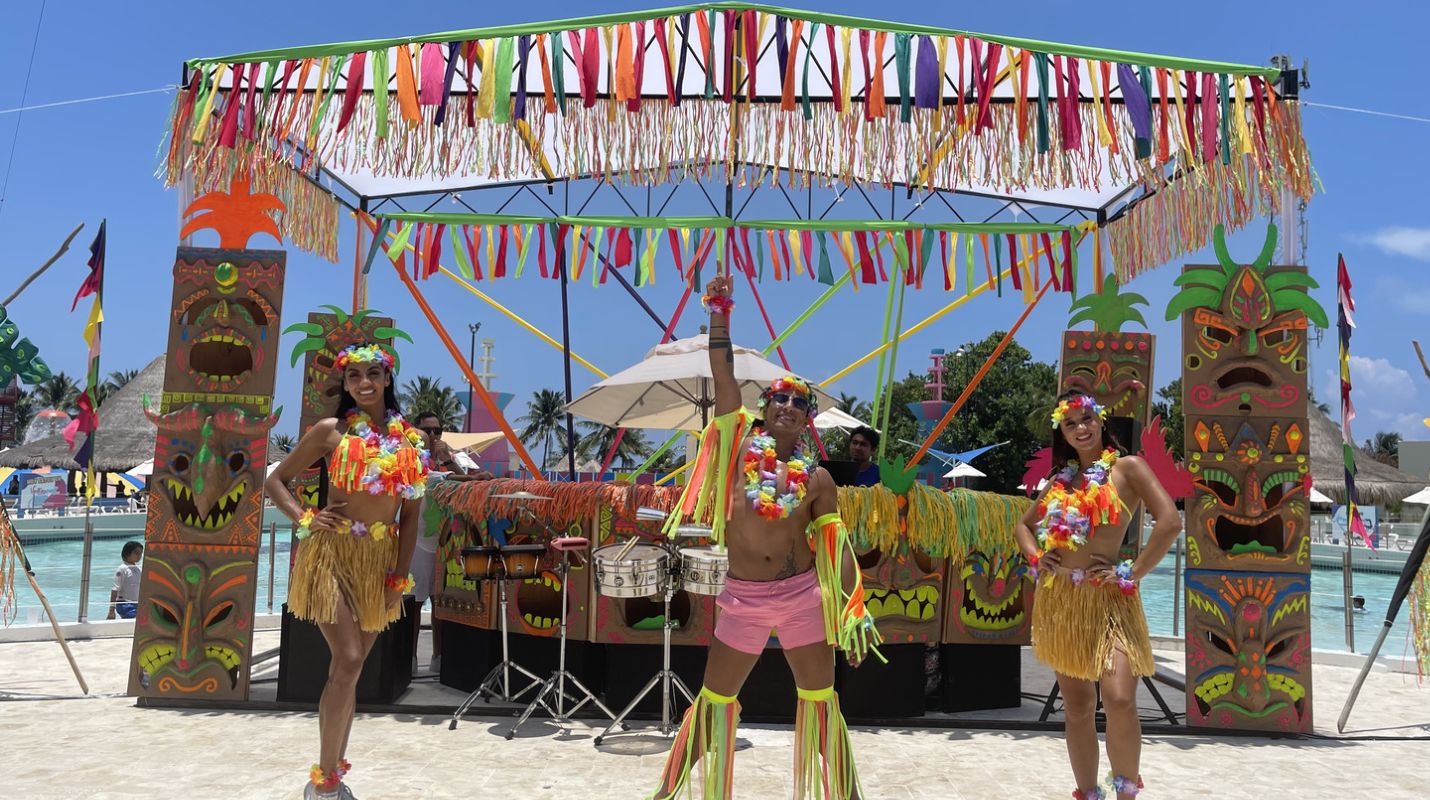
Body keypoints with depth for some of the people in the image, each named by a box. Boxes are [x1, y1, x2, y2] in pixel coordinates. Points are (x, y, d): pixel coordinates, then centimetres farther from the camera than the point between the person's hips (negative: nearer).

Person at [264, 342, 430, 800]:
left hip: (379, 561, 4)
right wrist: (304, 520, -10)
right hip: (332, 554, -3)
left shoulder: (410, 440, 5)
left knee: (350, 667, 12)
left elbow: (411, 514, 5)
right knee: (348, 661, -13)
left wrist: (400, 577, 1)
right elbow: (276, 480, 6)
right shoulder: (331, 431, -2)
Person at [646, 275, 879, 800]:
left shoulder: (816, 477, -1)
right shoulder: (741, 444, -1)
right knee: (714, 701, 10)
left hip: (802, 596, 0)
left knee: (821, 702, 9)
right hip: (743, 598, 0)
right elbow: (723, 376, -8)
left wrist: (854, 608, -7)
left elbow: (836, 542, -1)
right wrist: (719, 317, -14)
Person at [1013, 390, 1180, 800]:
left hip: (1108, 598, -5)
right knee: (1076, 706, 9)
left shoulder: (1127, 467, 0)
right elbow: (1023, 525, 26)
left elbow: (1170, 521, -12)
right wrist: (1035, 557, 7)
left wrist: (1132, 573, -13)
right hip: (1057, 599, 5)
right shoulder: (1062, 478, 15)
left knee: (1119, 700, -19)